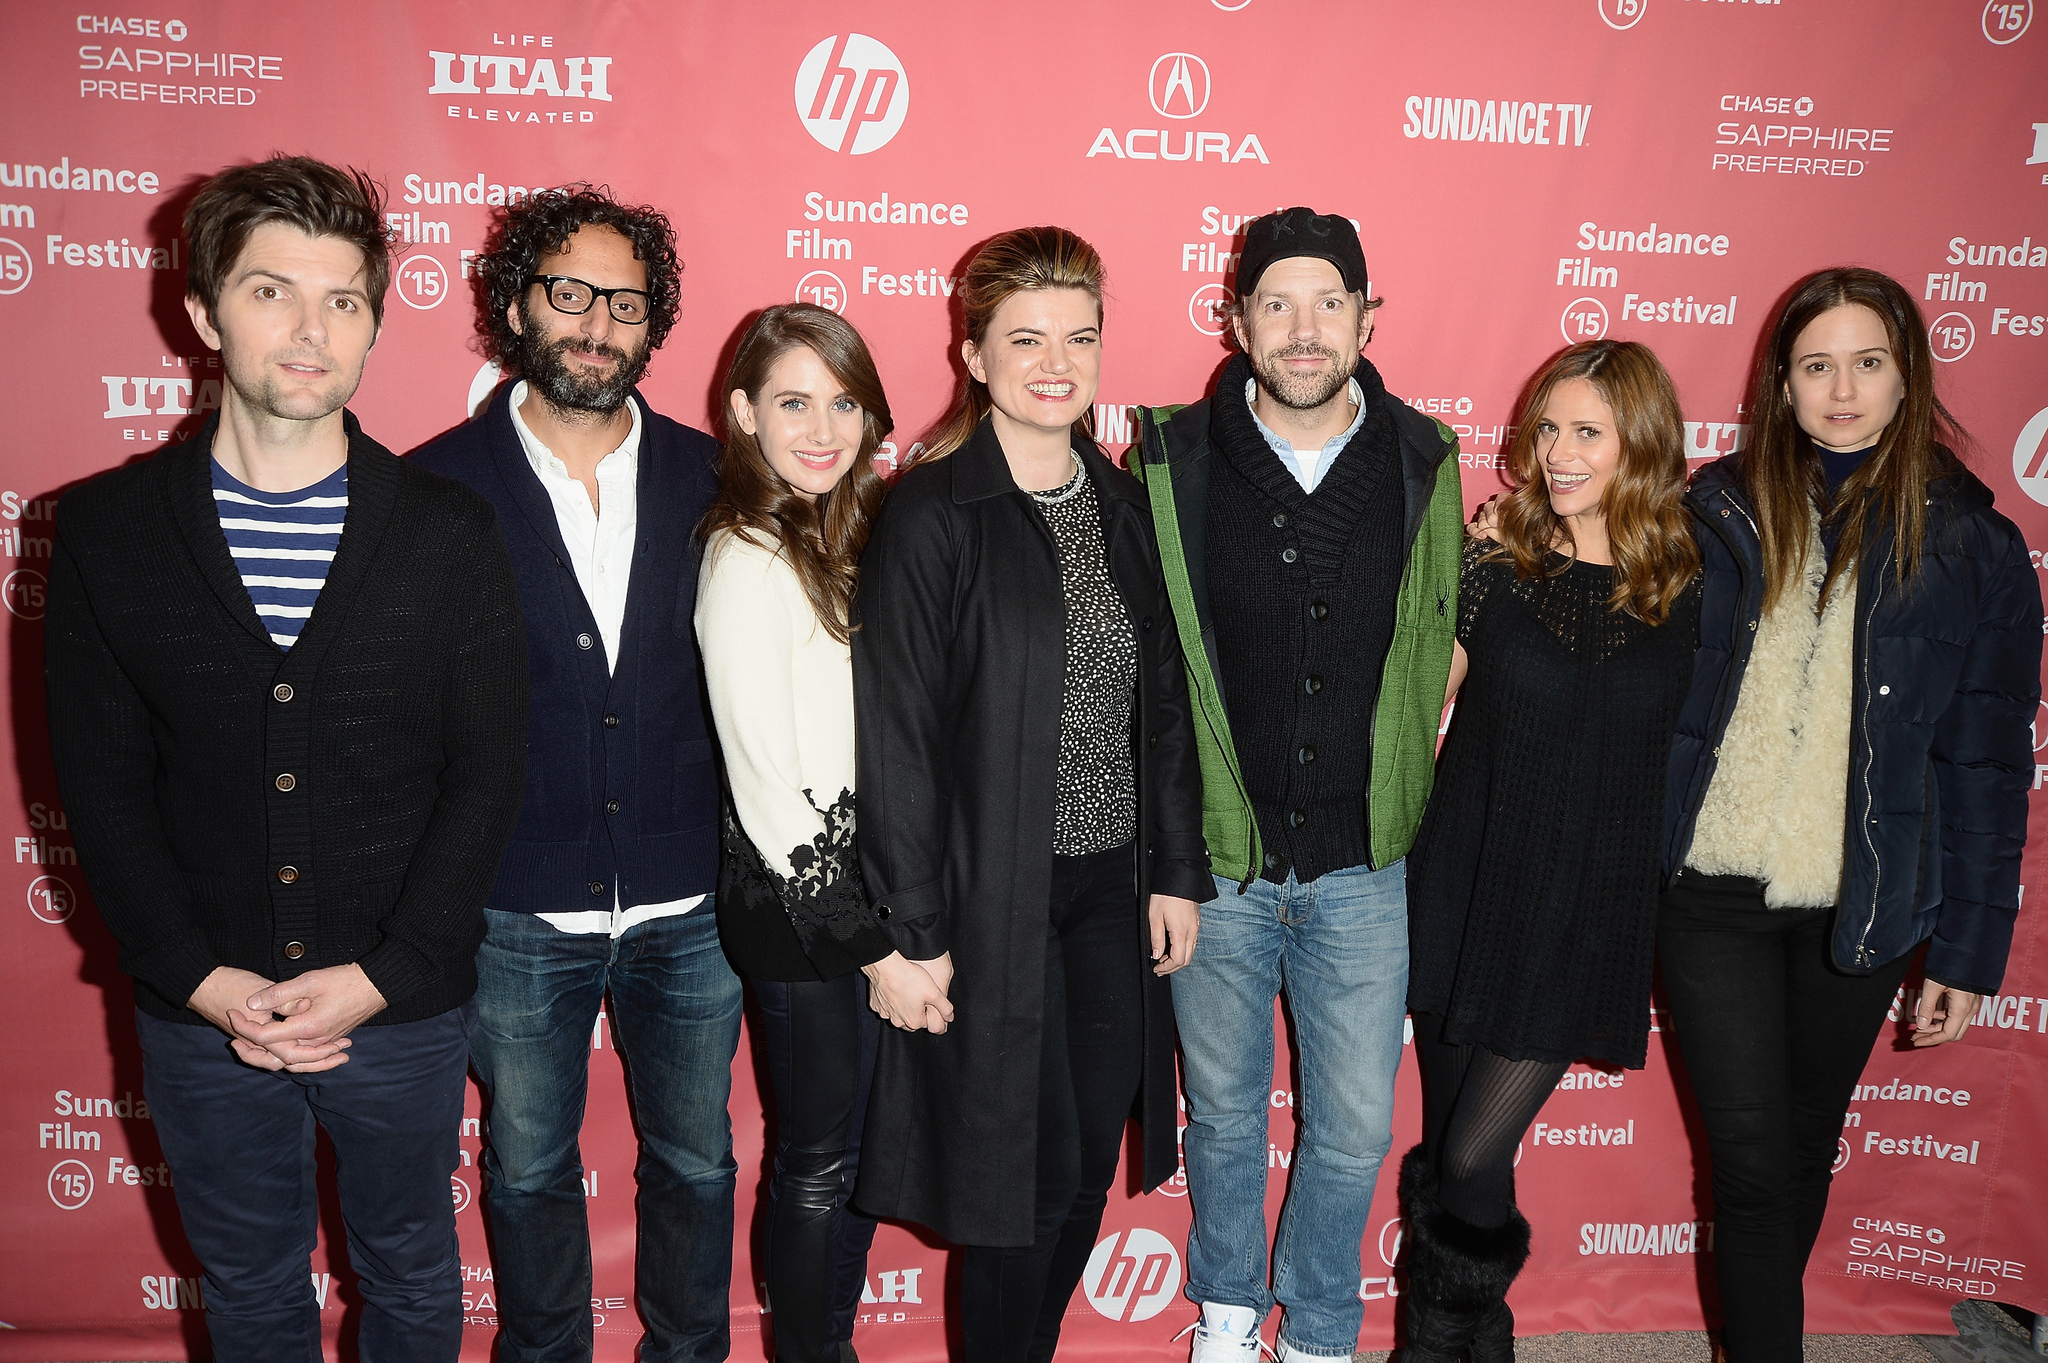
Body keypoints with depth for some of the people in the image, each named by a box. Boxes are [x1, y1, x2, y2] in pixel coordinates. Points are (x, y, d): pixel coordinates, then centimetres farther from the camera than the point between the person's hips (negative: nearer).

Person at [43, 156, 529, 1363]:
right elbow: (102, 785, -3)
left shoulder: (450, 530, -7)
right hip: (201, 1013, 1)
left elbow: (487, 776, -7)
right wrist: (205, 980, -11)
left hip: (406, 1007, -1)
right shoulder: (105, 530, -4)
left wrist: (379, 976, -13)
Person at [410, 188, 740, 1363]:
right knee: (528, 1169, 18)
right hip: (516, 915, -1)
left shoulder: (711, 480, 0)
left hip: (691, 909, 2)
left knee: (695, 1160, 18)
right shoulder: (440, 488, -5)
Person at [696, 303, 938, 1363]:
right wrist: (874, 946, -14)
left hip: (871, 887, 8)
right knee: (819, 1160, 9)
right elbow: (766, 789, -19)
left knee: (853, 1151, 20)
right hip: (798, 910, -8)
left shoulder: (852, 531, 8)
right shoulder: (749, 561, -18)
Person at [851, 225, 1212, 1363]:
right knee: (1025, 1169, 4)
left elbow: (1165, 703, 12)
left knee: (1092, 1159, 14)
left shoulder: (1124, 506, 8)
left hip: (1113, 893, 6)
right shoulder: (928, 518, -11)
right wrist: (914, 929, -13)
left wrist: (1177, 872, 8)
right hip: (993, 897, -5)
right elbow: (893, 734, -12)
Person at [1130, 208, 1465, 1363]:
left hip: (1364, 865, 1)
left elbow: (1449, 637, 13)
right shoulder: (1172, 460, -5)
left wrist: (1406, 773, 5)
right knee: (1225, 1112, 17)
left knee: (1355, 1128, 11)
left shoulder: (1423, 463, -1)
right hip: (1216, 856, -1)